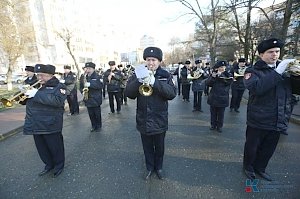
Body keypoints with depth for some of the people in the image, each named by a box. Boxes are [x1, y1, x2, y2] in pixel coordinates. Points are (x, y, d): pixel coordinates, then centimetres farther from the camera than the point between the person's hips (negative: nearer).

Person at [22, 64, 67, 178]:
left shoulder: (58, 86, -7)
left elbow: (58, 101, -25)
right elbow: (25, 101, 20)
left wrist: (37, 94, -23)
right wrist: (26, 94, -3)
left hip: (50, 124, -6)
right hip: (35, 124, 7)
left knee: (55, 147, 8)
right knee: (41, 147, 18)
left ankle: (59, 165, 30)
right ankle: (49, 164, 39)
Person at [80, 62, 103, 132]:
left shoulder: (97, 77, -6)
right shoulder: (83, 77, 9)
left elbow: (101, 85, -19)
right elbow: (81, 86, 18)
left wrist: (90, 84, -26)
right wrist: (83, 91, -4)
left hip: (96, 99, -4)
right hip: (88, 99, 4)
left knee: (97, 114, 6)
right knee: (91, 114, 12)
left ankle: (99, 126, 23)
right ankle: (93, 126, 28)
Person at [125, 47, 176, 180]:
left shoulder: (166, 75, -3)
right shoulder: (138, 74, 0)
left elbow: (172, 93, -17)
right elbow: (129, 93, -10)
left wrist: (154, 82, -29)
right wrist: (139, 80, -27)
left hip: (159, 120, -1)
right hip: (143, 119, 1)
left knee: (159, 146, 18)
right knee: (147, 147, 18)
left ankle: (158, 167, 43)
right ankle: (150, 167, 42)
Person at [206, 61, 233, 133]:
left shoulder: (228, 75, 0)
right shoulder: (213, 74, 3)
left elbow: (228, 82, -19)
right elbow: (208, 83, -5)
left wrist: (221, 75, -20)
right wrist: (212, 77, -19)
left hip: (222, 98, -1)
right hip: (213, 97, 2)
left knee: (221, 113, 7)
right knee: (213, 112, 12)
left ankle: (219, 126, 22)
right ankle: (213, 125, 27)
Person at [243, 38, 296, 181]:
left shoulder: (285, 69, 10)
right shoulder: (253, 71, -7)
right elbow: (256, 88, -26)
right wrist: (277, 72, -25)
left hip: (279, 121, 5)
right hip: (258, 120, -5)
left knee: (269, 149, 20)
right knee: (252, 147, 12)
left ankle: (260, 168, 43)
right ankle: (248, 167, 37)